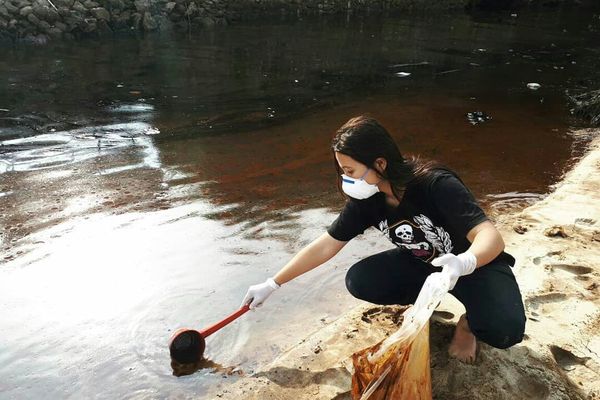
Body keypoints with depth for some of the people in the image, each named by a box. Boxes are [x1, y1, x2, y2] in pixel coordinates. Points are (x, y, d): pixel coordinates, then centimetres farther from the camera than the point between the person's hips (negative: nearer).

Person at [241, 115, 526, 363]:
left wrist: (464, 263, -62)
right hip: (419, 263, 5)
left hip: (478, 264, -4)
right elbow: (325, 246, -10)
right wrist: (272, 284, -9)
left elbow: (491, 237, -39)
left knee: (505, 330, -30)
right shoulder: (366, 200, -16)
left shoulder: (437, 185, -33)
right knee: (359, 281, -18)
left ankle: (467, 321, 4)